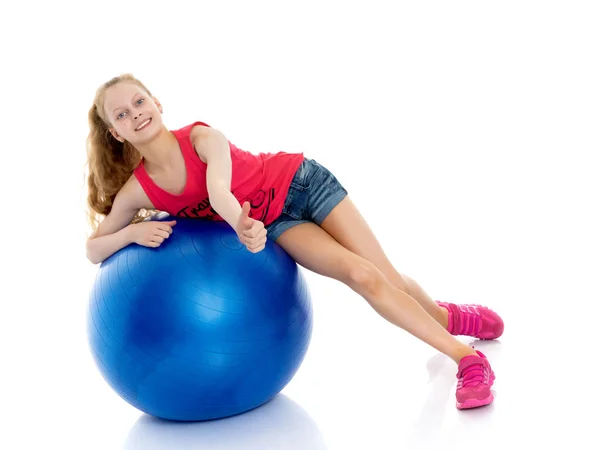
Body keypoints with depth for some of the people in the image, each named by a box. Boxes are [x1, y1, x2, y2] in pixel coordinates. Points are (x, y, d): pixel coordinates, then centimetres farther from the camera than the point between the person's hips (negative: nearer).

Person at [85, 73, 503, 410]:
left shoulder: (201, 137, -24)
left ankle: (446, 314, 28)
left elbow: (219, 190, -41)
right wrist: (133, 232, -27)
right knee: (362, 276, -14)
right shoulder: (136, 190, -14)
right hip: (272, 222, 2)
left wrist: (241, 223, -62)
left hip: (299, 180, -2)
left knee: (386, 275, -5)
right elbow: (93, 248, -6)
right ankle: (464, 357, 0)